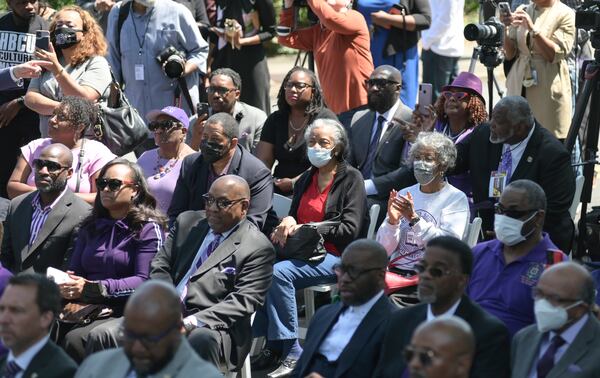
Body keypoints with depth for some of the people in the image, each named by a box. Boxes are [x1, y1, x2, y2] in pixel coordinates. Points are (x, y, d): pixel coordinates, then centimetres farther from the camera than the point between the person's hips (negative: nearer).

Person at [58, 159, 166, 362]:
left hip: (124, 312, -5)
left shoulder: (148, 229, 2)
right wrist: (68, 288, -7)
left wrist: (92, 288, -18)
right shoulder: (90, 227, 22)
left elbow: (144, 280, -8)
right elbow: (75, 271, 19)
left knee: (75, 338, -32)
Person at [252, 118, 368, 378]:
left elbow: (350, 229, -10)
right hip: (304, 251, 6)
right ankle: (270, 346, -19)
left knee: (279, 273, -31)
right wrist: (288, 222, 1)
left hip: (336, 257, -6)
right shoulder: (306, 179, 21)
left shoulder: (351, 179, -1)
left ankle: (291, 352, -26)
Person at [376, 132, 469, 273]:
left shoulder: (456, 198, 1)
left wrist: (414, 219, -18)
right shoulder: (404, 194, 14)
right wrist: (392, 221, -10)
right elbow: (384, 249, 9)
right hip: (395, 271, 5)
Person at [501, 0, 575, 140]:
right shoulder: (522, 11, 12)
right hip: (519, 85, 4)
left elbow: (555, 54, -11)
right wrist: (505, 28, -7)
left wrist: (533, 28, -19)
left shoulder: (565, 14, -2)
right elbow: (510, 53, 10)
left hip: (548, 88, -4)